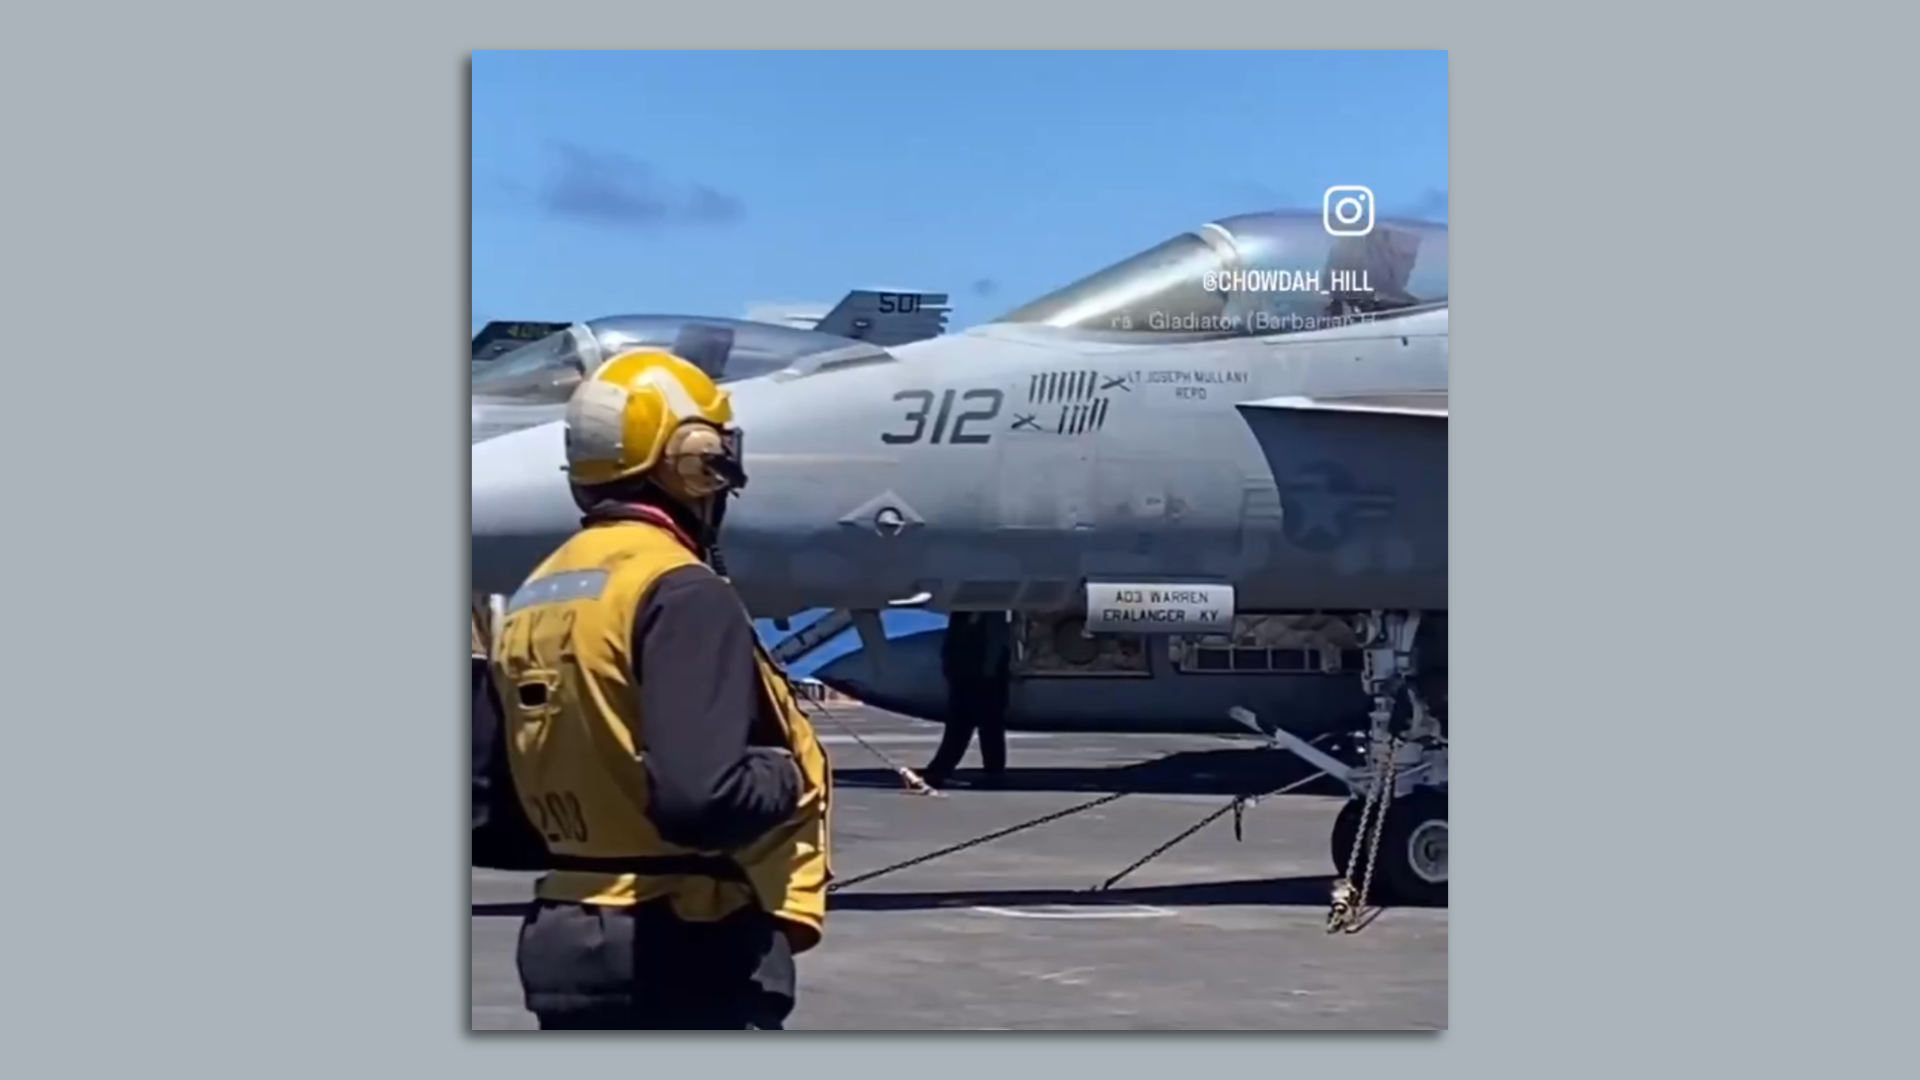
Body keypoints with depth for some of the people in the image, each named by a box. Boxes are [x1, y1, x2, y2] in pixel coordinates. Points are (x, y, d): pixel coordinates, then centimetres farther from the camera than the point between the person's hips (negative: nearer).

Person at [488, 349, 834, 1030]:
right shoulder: (679, 592, -16)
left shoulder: (534, 598, 11)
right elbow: (699, 797, -26)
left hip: (563, 942, 9)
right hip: (689, 949, -8)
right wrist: (788, 773, -8)